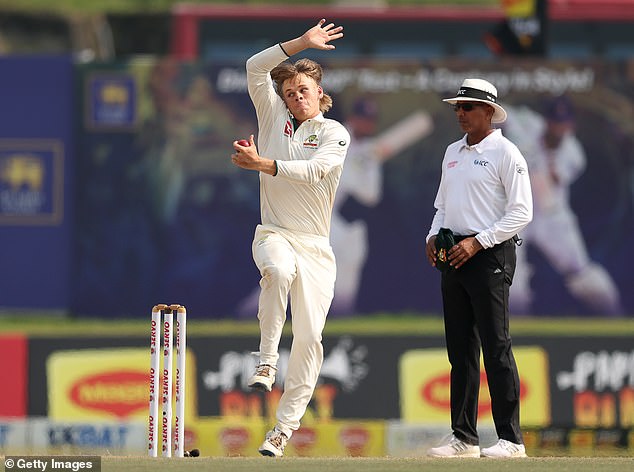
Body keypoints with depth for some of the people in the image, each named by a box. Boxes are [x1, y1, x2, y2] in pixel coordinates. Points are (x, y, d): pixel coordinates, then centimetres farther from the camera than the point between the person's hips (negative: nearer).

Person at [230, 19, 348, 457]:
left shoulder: (335, 133, 5)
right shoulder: (274, 117, 13)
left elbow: (314, 171, -13)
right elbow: (255, 68, 2)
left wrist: (262, 164, -19)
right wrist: (302, 42, -3)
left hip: (316, 247, 0)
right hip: (274, 235, 0)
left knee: (309, 334, -7)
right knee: (280, 269, -37)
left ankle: (285, 427, -1)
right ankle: (266, 362, -26)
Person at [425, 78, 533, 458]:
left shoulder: (505, 153, -7)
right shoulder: (453, 153, 17)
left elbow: (522, 212, -12)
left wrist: (477, 242, -17)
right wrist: (434, 236, 7)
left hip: (490, 255, -8)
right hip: (455, 256, 8)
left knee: (496, 347, -10)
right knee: (460, 349, 8)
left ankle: (511, 439, -9)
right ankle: (464, 437, 12)